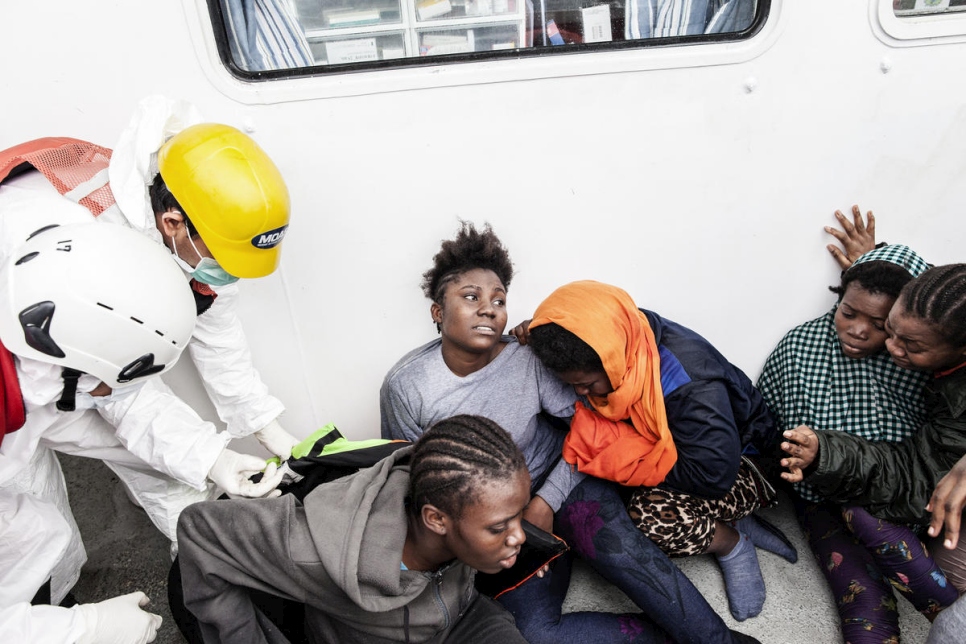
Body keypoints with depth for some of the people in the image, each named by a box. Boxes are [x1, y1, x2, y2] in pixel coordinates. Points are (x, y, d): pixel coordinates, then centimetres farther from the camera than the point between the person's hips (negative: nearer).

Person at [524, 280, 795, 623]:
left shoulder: (685, 379, -35)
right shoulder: (615, 355, -15)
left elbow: (714, 475, -35)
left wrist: (620, 456, -29)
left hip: (737, 464, -7)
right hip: (670, 452, 7)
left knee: (653, 511, -35)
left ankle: (732, 544, 0)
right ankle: (737, 525, 2)